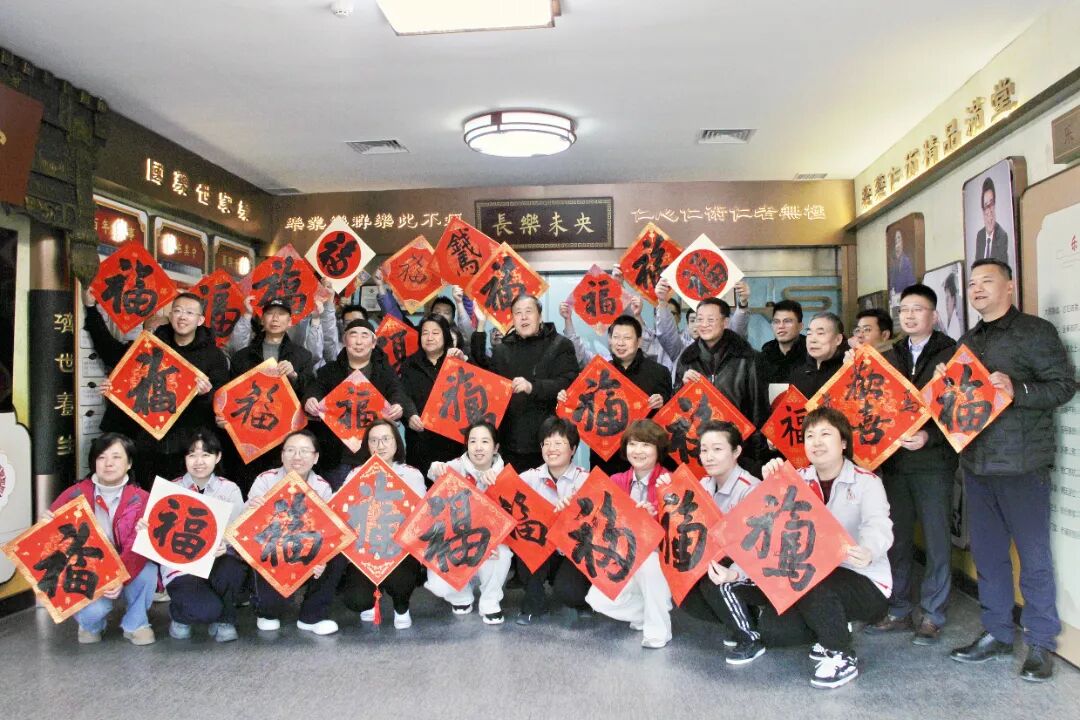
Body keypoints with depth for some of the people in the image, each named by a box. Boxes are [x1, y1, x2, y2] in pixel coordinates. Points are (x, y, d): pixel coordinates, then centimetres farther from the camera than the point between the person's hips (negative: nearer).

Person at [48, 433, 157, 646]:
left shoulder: (141, 499, -10)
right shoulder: (74, 495, -5)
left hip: (127, 572, 0)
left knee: (148, 569, -32)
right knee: (94, 610, -29)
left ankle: (135, 623, -2)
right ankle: (91, 624, 13)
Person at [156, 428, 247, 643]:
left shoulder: (229, 490, 3)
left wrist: (226, 546, -28)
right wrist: (145, 530, -21)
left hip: (218, 563, 1)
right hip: (180, 566, -1)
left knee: (231, 569, -35)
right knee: (205, 610, -30)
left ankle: (224, 619, -3)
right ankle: (180, 614, 10)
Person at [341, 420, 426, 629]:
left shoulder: (411, 475, 4)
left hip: (401, 548, -1)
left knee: (398, 579, -32)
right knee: (355, 600, -21)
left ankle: (402, 608, 8)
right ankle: (369, 601, 21)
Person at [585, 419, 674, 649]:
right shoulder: (617, 481, 1)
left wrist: (655, 514, -37)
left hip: (659, 556, -5)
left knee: (647, 561, -36)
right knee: (598, 599, -13)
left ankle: (659, 628, -13)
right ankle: (648, 612, 15)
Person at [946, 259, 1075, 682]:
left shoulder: (1035, 332, -4)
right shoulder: (967, 342, 16)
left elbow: (1064, 385, -10)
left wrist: (1015, 389, -24)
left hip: (1022, 464, -6)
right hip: (976, 463, 6)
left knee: (1033, 555, 3)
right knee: (987, 552, 12)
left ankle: (1040, 643, 16)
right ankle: (996, 633, 25)